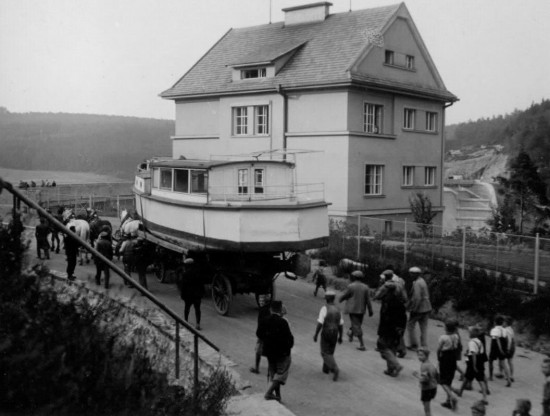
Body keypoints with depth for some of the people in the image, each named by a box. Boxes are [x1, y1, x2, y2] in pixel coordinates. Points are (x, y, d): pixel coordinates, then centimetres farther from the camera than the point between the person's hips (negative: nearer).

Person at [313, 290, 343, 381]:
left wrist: (316, 334, -9)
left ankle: (335, 369, -18)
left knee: (325, 353, 1)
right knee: (330, 352, 22)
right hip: (335, 334, 5)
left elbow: (320, 323, -20)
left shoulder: (324, 308, -17)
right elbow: (341, 325, 4)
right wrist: (340, 337, 14)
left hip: (326, 333, -5)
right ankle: (326, 368, 34)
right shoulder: (338, 309, 0)